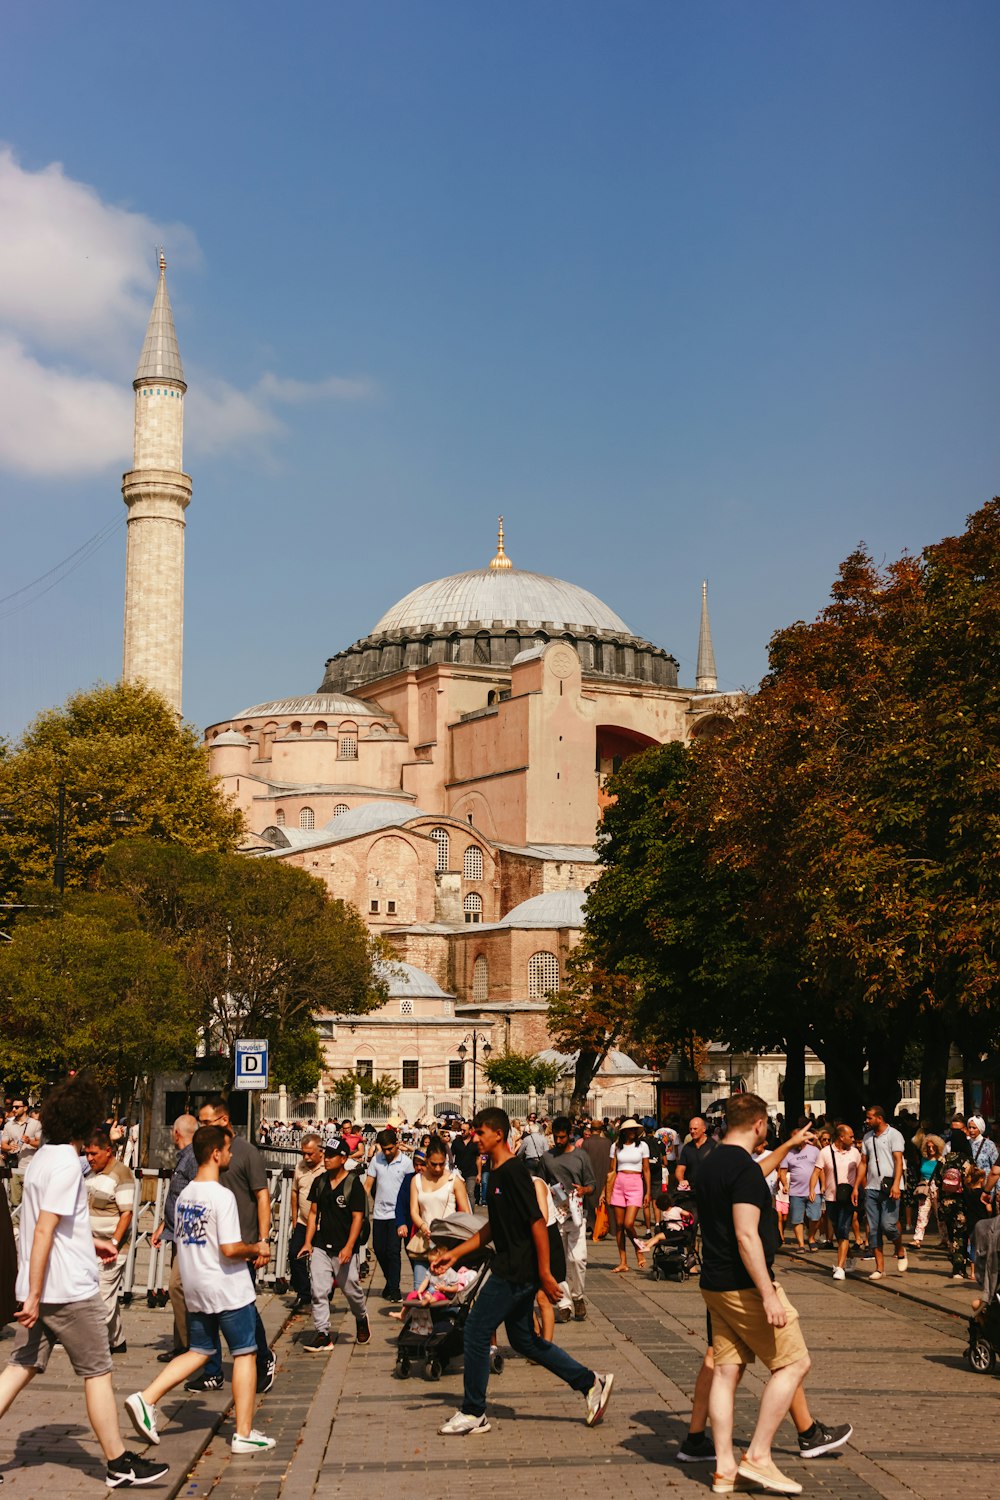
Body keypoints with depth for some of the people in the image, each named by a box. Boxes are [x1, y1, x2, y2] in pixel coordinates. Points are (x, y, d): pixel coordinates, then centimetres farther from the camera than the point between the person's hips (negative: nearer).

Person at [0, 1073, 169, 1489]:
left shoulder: (41, 1157, 11)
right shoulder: (67, 1163, -18)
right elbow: (44, 1231, -23)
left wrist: (91, 1241, 28)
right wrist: (34, 1296, -22)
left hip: (39, 1288, 9)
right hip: (70, 1290, -9)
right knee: (98, 1372, 2)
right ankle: (118, 1462, 11)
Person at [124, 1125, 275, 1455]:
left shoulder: (184, 1196, 7)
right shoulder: (222, 1196, -19)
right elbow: (230, 1249, -25)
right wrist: (255, 1248, -4)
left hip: (195, 1289, 7)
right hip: (228, 1290, -7)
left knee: (199, 1352, 18)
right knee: (245, 1354, 5)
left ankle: (145, 1399, 5)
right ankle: (244, 1434, 8)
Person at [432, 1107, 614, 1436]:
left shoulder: (514, 1172, -17)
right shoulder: (496, 1173, 13)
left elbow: (537, 1222, -20)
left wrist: (545, 1273, -21)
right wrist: (454, 1254, 17)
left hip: (517, 1271, -10)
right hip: (510, 1270, 10)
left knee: (476, 1331, -3)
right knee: (523, 1339, 14)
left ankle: (473, 1413, 8)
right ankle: (591, 1383, 20)